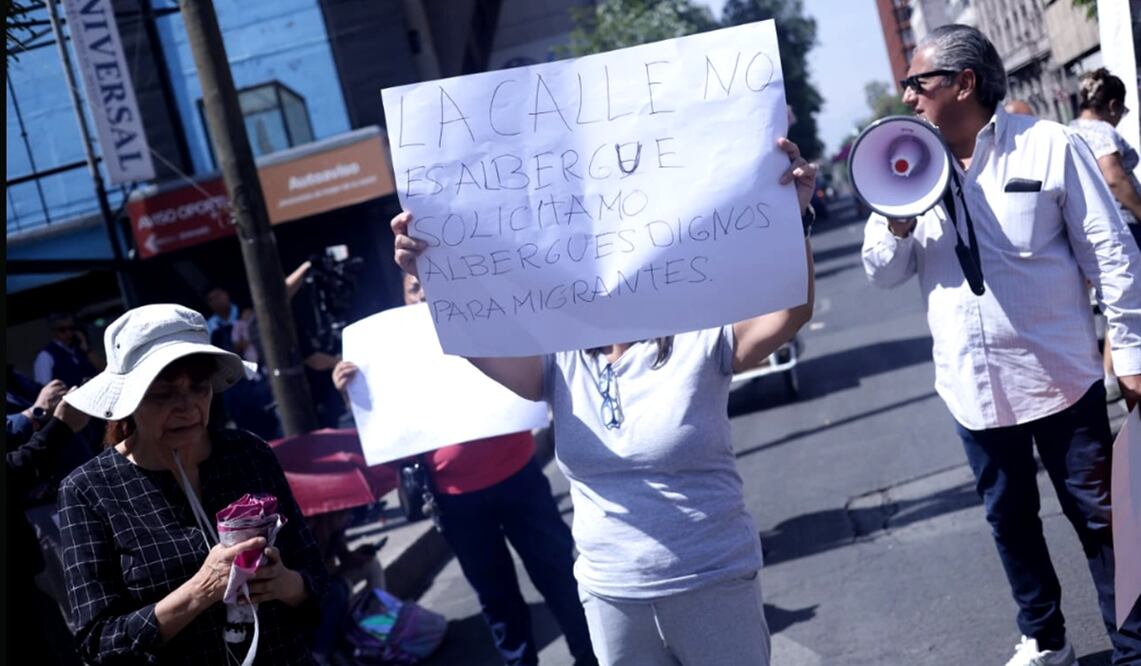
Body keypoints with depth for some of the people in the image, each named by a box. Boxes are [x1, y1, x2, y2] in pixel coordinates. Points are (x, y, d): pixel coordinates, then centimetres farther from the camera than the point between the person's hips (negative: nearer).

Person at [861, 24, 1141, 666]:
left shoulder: (1050, 146, -8)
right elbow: (884, 271, 4)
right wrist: (897, 221, -17)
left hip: (1059, 375, -4)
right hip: (974, 385, 4)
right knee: (1010, 518, 17)